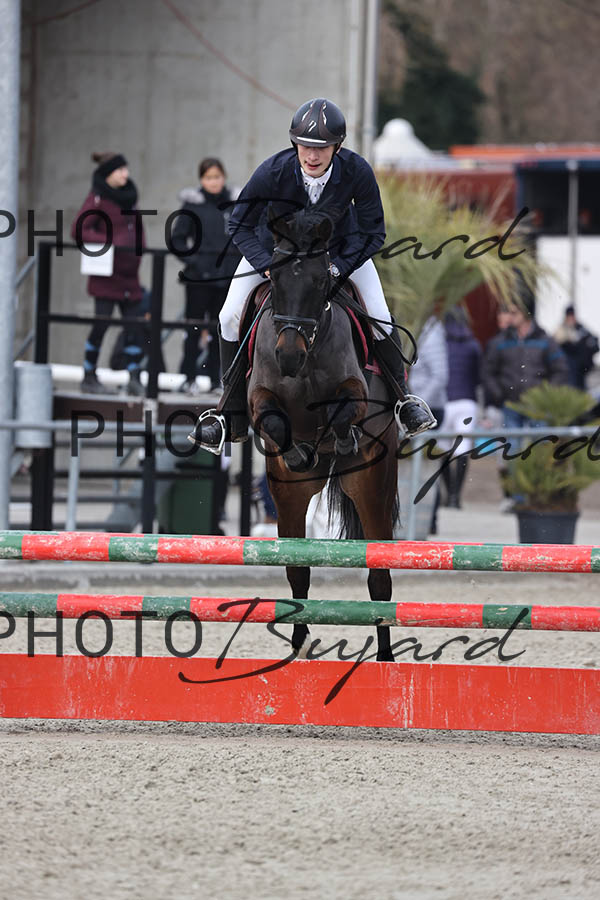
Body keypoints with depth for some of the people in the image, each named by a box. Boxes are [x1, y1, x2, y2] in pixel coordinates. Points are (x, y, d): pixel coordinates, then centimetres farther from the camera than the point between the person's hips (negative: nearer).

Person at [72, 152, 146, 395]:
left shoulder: (128, 196, 14)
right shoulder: (98, 198, -7)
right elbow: (79, 230, -13)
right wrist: (109, 242, -21)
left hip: (129, 274, 7)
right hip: (106, 274, -7)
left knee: (135, 325, 0)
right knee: (101, 324, -5)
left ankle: (134, 377, 3)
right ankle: (89, 377, 6)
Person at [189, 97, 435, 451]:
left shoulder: (357, 171, -32)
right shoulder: (273, 172, -35)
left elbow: (373, 232, -18)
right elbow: (240, 226, -19)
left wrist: (337, 268, -27)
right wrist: (268, 266, -29)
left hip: (340, 245, 0)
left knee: (380, 317, -9)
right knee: (230, 318, -10)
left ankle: (401, 398, 17)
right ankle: (233, 416, 5)